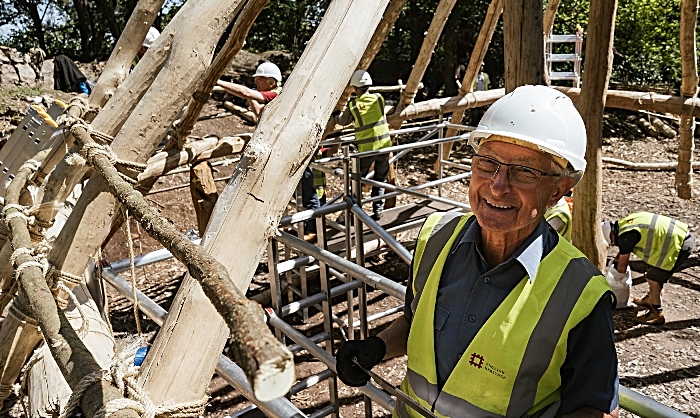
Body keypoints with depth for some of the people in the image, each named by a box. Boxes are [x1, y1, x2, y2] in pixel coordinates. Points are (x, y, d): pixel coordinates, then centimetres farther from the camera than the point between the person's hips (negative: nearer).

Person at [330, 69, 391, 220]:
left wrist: (336, 115, 33)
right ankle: (377, 211, 13)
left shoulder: (353, 105, -5)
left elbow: (342, 122, 11)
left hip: (366, 148, -2)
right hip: (384, 144, 2)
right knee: (380, 180, 12)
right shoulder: (378, 98, 0)